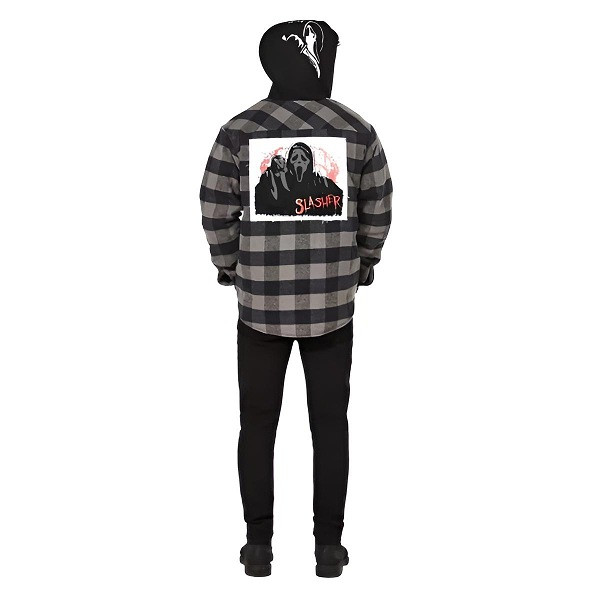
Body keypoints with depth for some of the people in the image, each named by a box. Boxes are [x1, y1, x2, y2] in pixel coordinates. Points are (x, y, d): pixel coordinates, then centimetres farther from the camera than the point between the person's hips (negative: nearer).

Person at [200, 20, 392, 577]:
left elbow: (216, 213, -2)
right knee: (330, 423, 10)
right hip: (333, 303, 0)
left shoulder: (238, 130, -4)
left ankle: (258, 543, 18)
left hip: (259, 301, 0)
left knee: (257, 423, 11)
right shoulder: (357, 130, -3)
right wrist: (361, 266, 18)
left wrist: (229, 267, 14)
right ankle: (329, 545, 17)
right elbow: (378, 212, 3)